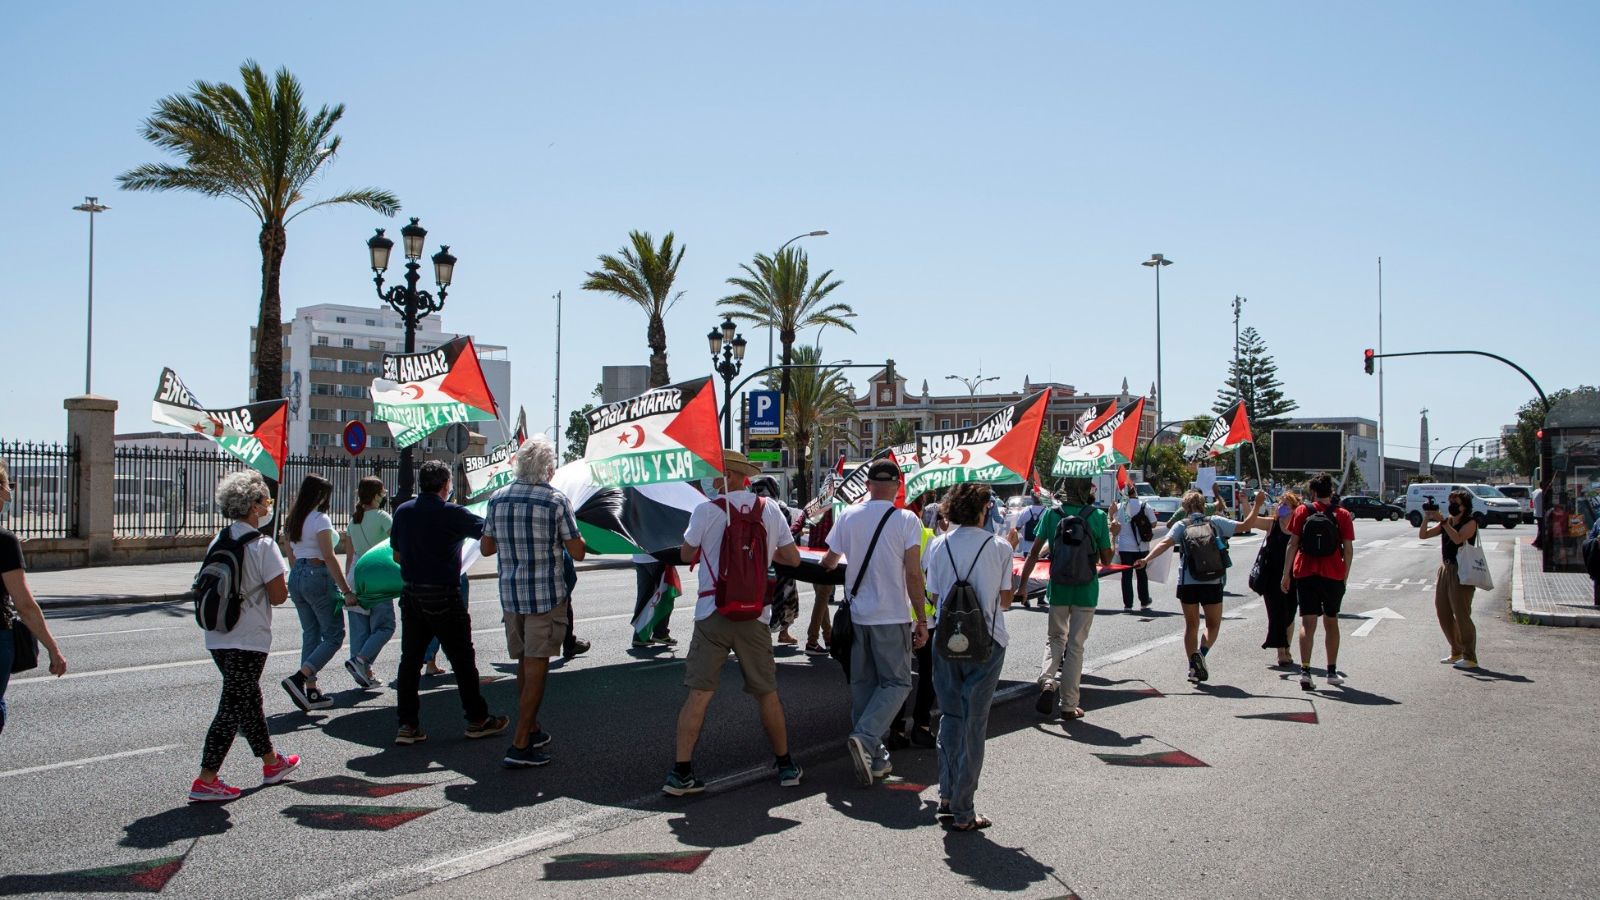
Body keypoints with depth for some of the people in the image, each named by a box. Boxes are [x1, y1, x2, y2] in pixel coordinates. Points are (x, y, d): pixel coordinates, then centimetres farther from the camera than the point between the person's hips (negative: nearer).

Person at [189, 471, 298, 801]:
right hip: (249, 640, -8)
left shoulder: (218, 542, 7)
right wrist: (282, 585, 5)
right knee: (233, 706, -2)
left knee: (250, 699, 20)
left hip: (217, 638, 8)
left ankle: (272, 762, 35)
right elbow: (278, 596, -16)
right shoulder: (263, 545, -14)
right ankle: (206, 780, -2)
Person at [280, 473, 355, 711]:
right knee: (334, 635, 0)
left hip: (296, 577, 8)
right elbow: (329, 558, -16)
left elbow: (291, 557, 18)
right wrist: (347, 591, -16)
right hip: (318, 575, -8)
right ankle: (299, 679, -14)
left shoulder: (292, 520, 12)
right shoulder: (320, 519, -12)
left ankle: (311, 692, 12)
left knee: (310, 634, 13)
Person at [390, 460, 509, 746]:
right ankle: (478, 720, 14)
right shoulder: (451, 513, -13)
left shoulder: (403, 511, 6)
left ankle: (407, 724, 10)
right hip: (444, 598, -6)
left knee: (410, 659, 10)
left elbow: (397, 556, 13)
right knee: (462, 659, 5)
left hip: (411, 596, 6)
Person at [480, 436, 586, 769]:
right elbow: (577, 552, -8)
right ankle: (520, 746, -3)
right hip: (547, 594, -5)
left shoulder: (498, 498, 4)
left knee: (524, 663, 18)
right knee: (536, 665, -2)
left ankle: (532, 731, 30)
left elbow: (486, 548, 11)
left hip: (510, 593, 5)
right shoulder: (556, 500, -10)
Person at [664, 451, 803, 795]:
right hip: (755, 613, 2)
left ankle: (680, 772, -2)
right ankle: (786, 765, 24)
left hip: (713, 613, -2)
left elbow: (687, 555, 9)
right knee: (767, 692, 13)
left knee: (699, 693, -1)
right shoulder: (770, 510, 4)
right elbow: (793, 559, 9)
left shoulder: (706, 511, -4)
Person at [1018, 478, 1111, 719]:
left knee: (1055, 638, 19)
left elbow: (1034, 554, -4)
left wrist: (1022, 584, 2)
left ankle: (1047, 681, -6)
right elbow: (1106, 560, -3)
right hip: (1086, 591, -1)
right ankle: (1069, 705, 12)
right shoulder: (1098, 516, -8)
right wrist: (1112, 534, 12)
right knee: (1076, 645, 8)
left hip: (1058, 588, 1)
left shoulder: (1052, 514, -4)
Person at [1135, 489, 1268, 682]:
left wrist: (1146, 559, -23)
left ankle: (1193, 664, 8)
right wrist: (1258, 504, 12)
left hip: (1188, 584, 0)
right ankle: (1201, 653, -14)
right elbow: (1246, 525, 3)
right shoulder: (1215, 522, 2)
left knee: (1191, 625, 16)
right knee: (1213, 624, 13)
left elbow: (1165, 543, -16)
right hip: (1213, 584, 0)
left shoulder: (1181, 526, 0)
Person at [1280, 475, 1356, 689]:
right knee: (1331, 621, 15)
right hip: (1333, 575, 1)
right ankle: (1332, 671, 21)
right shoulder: (1343, 515, 0)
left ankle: (1305, 671, -11)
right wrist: (1345, 576, 9)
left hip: (1305, 574, -1)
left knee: (1308, 623, -1)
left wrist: (1286, 574, 2)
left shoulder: (1302, 512, -1)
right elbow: (1348, 549, -1)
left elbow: (1292, 544, -3)